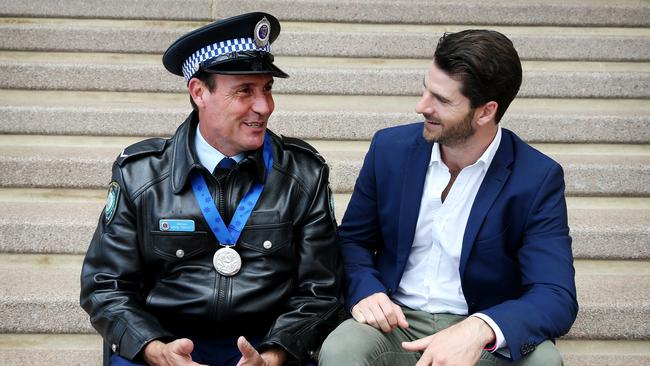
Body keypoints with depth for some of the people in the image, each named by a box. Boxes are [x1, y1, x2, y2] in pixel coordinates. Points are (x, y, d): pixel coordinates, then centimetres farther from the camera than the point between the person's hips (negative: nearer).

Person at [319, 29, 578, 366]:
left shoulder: (537, 179, -11)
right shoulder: (391, 148, -2)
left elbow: (557, 296, -18)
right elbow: (352, 239, 9)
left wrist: (479, 330, -37)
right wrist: (365, 289, -14)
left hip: (485, 336, 0)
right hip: (397, 322, 1)